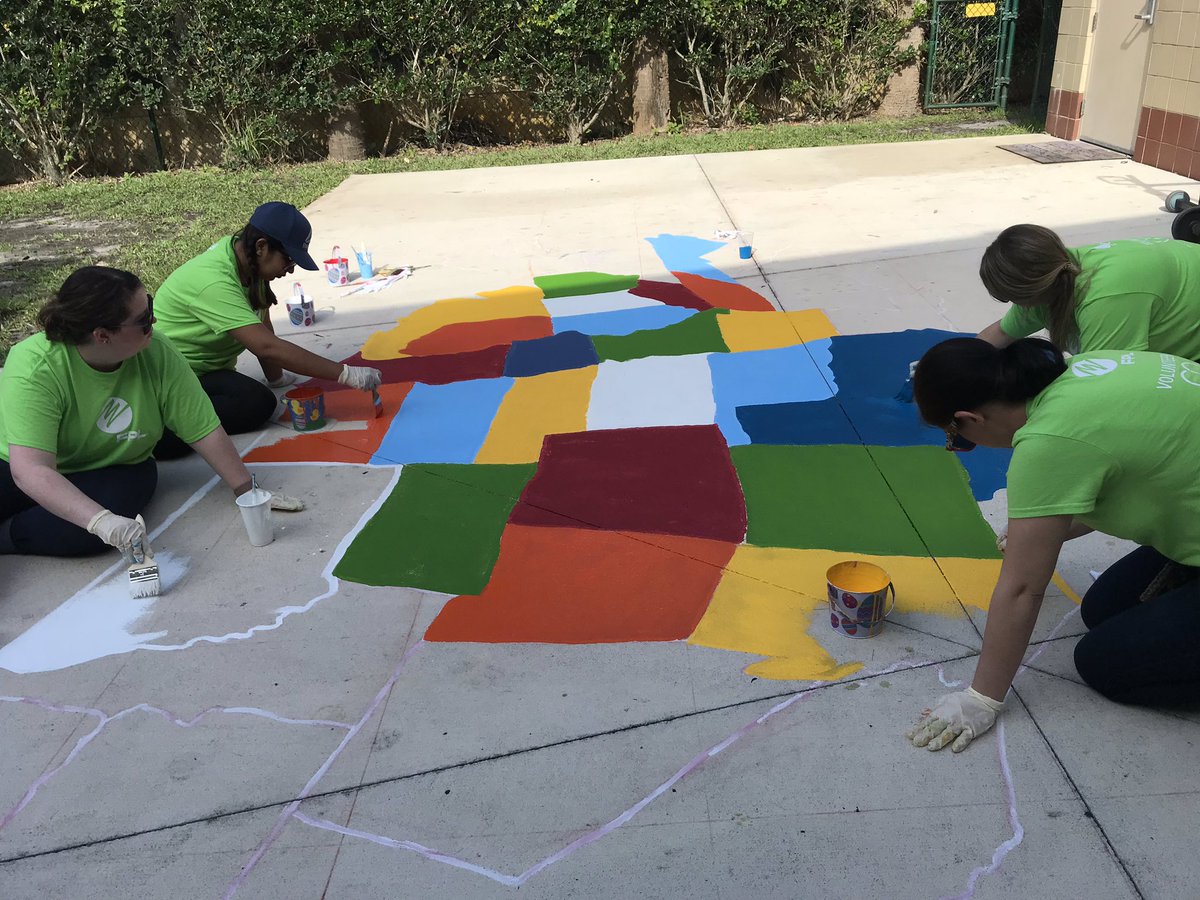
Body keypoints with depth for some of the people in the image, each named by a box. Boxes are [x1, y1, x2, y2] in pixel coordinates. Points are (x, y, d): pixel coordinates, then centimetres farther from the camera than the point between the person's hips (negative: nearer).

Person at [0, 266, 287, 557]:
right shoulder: (35, 368, -28)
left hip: (115, 472, 3)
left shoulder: (158, 355, -19)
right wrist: (101, 520, -49)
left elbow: (206, 432, -12)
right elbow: (29, 470, -36)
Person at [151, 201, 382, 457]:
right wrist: (346, 374, -37)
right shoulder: (214, 282, -30)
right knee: (257, 403, -27)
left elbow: (262, 328, 3)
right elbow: (267, 346, -36)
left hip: (203, 367, 9)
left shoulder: (239, 251, -3)